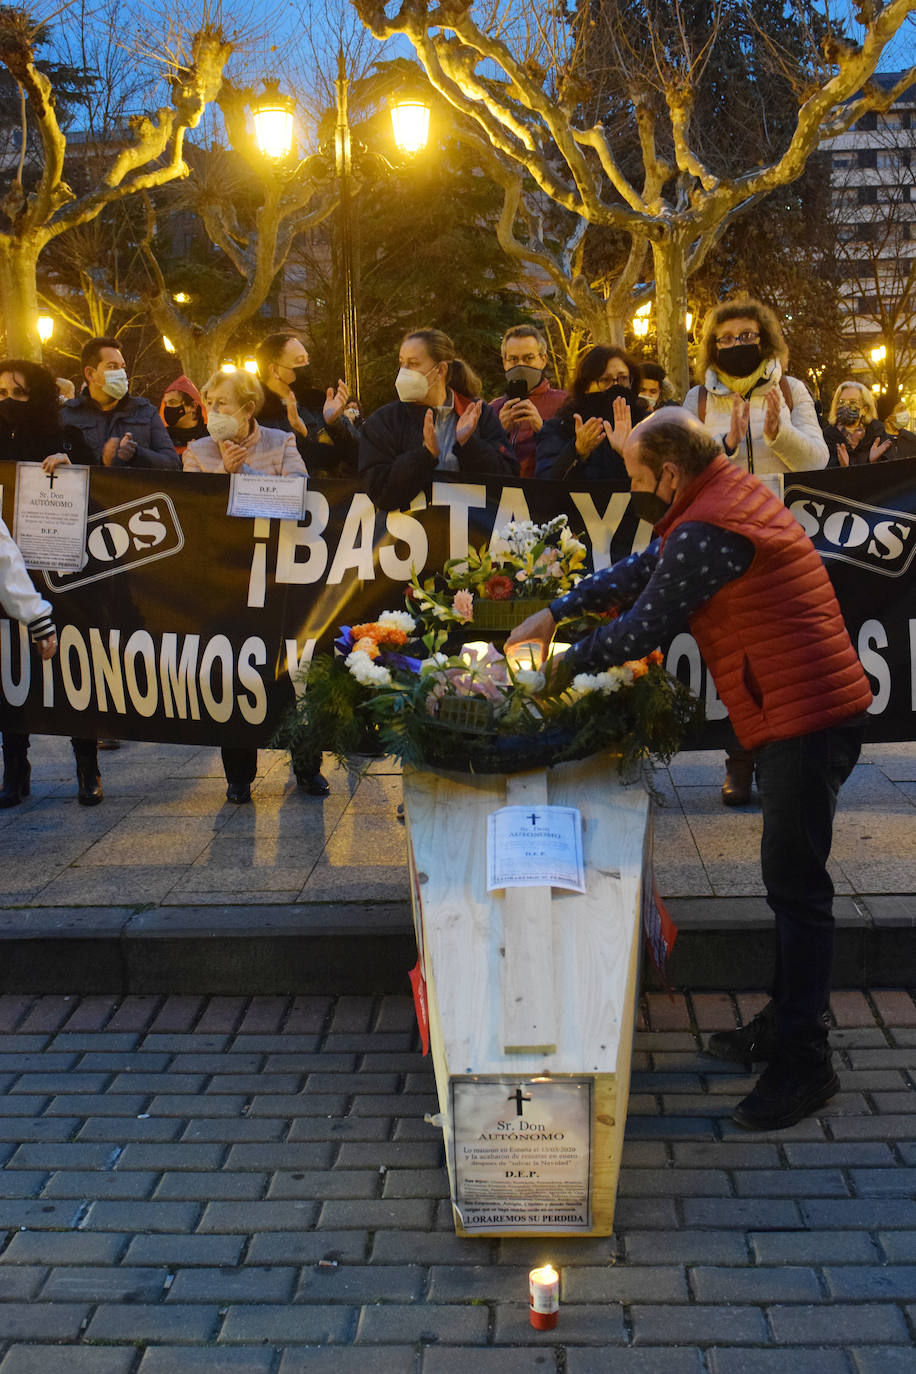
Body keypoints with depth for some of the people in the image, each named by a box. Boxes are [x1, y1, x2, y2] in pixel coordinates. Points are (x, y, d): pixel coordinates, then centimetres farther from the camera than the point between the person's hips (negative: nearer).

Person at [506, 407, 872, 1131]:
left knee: (796, 886, -4)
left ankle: (804, 1063, 4)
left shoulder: (708, 531, -19)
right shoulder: (731, 495, 14)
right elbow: (642, 570, 21)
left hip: (806, 719, -11)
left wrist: (567, 664, 3)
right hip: (802, 712, 11)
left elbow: (642, 628, -14)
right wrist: (555, 612, 18)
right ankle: (784, 1025, 30)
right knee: (792, 881, 17)